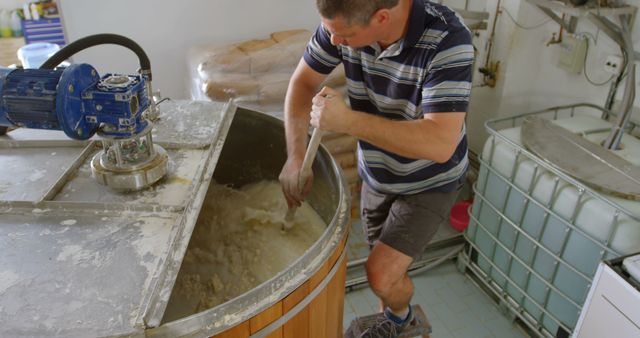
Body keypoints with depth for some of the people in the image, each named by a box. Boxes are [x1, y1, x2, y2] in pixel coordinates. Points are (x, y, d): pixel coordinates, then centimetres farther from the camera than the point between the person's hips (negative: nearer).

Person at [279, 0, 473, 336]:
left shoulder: (448, 39, -33)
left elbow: (440, 143, -39)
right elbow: (303, 81, -8)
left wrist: (347, 120, -43)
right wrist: (295, 157, -19)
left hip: (429, 182, -4)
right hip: (376, 174, 5)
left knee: (382, 273, -9)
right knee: (384, 263, 20)